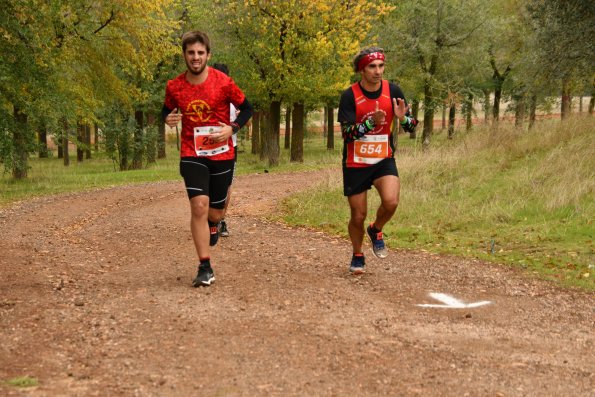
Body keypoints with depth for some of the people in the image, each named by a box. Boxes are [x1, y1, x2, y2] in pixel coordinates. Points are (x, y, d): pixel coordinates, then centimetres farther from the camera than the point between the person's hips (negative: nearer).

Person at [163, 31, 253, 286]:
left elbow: (246, 108, 3)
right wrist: (168, 119, -9)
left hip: (222, 155, 0)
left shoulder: (223, 82, -9)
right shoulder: (174, 87, -3)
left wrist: (232, 129, -14)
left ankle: (212, 225, 51)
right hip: (192, 155, 0)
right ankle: (205, 268, -12)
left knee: (215, 212, 9)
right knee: (199, 205, -18)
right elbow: (167, 110, 16)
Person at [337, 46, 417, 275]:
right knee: (358, 216, 5)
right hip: (355, 164, -1)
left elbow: (411, 127, 0)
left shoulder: (393, 91, -5)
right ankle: (357, 256, 32)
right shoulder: (350, 96, -13)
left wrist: (402, 118, -23)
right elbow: (346, 133, -18)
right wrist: (371, 122, -33)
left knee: (391, 202, -24)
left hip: (384, 159, 1)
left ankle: (376, 230, 8)